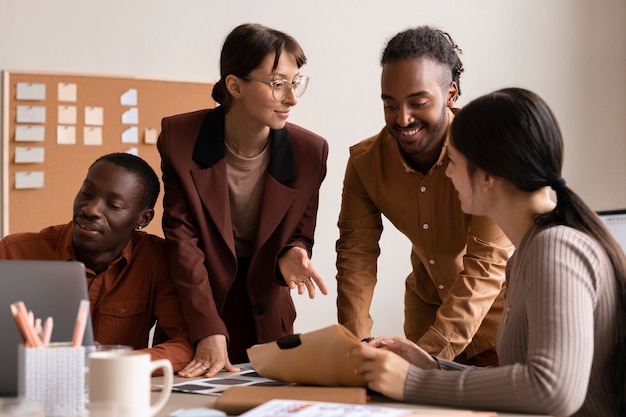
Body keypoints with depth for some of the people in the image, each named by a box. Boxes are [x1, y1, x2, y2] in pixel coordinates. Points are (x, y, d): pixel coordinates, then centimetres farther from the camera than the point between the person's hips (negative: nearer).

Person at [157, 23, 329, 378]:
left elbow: (299, 236, 2)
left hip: (266, 318, 1)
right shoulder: (179, 137, -15)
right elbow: (182, 237, -16)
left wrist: (292, 256, -24)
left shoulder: (310, 152, -12)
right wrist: (209, 332, -24)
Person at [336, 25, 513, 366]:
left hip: (498, 309, -3)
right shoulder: (364, 161, -11)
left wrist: (430, 352, -40)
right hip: (428, 308, 4)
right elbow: (356, 253, -12)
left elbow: (487, 266, -31)